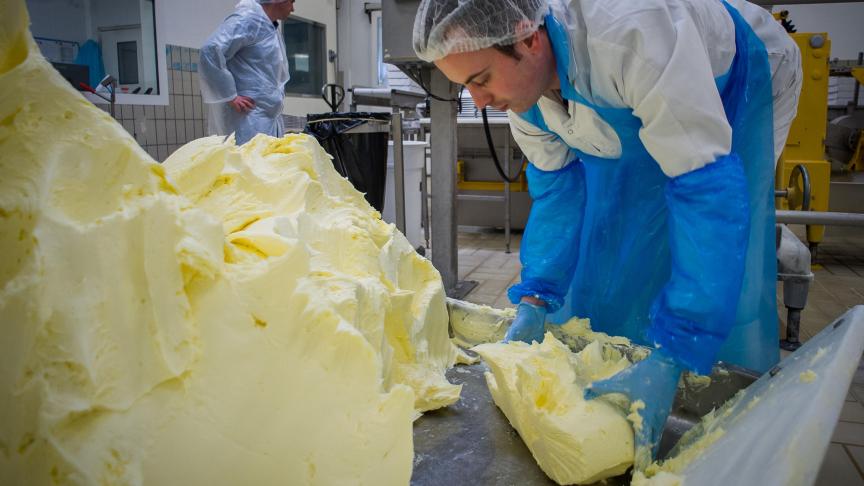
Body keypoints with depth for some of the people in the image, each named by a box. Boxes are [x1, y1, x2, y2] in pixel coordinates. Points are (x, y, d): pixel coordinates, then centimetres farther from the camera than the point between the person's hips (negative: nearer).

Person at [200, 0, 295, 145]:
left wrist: (277, 96, 15)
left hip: (271, 118, 9)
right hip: (248, 118, -9)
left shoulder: (272, 28, 18)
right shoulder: (247, 20, -10)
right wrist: (230, 96, -19)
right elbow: (210, 51, -22)